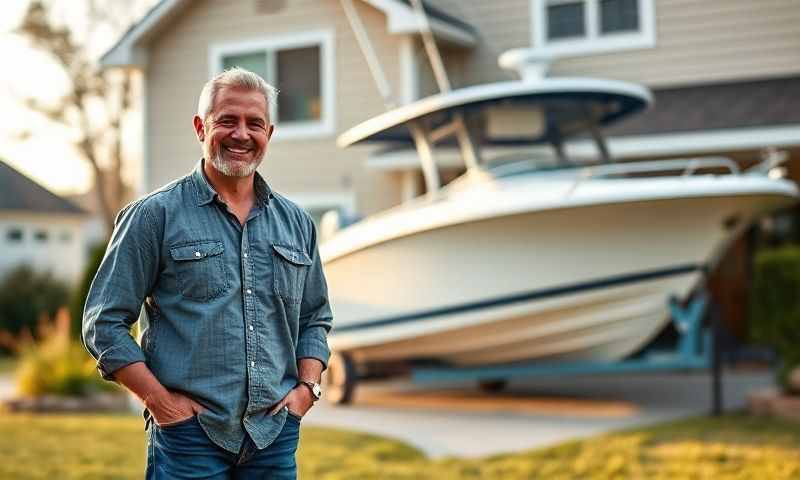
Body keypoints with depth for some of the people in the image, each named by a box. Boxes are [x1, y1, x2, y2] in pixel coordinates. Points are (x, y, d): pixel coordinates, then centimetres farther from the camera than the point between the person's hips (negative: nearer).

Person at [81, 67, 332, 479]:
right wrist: (160, 400, -9)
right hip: (190, 434, -4)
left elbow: (315, 318, 19)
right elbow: (104, 323, -3)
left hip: (275, 434, 4)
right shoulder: (155, 215, -2)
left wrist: (307, 388, 4)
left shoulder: (295, 222, 12)